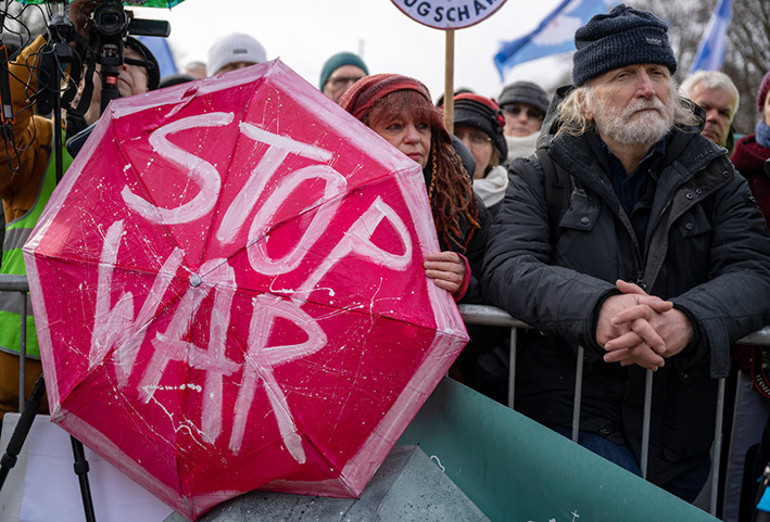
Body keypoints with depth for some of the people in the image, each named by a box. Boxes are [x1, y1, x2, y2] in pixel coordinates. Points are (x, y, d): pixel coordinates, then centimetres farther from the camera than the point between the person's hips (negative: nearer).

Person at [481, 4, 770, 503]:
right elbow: (507, 267, -12)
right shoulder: (544, 176, 1)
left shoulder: (711, 174, 7)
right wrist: (596, 307, -33)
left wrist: (686, 320, -28)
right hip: (573, 414, -3)